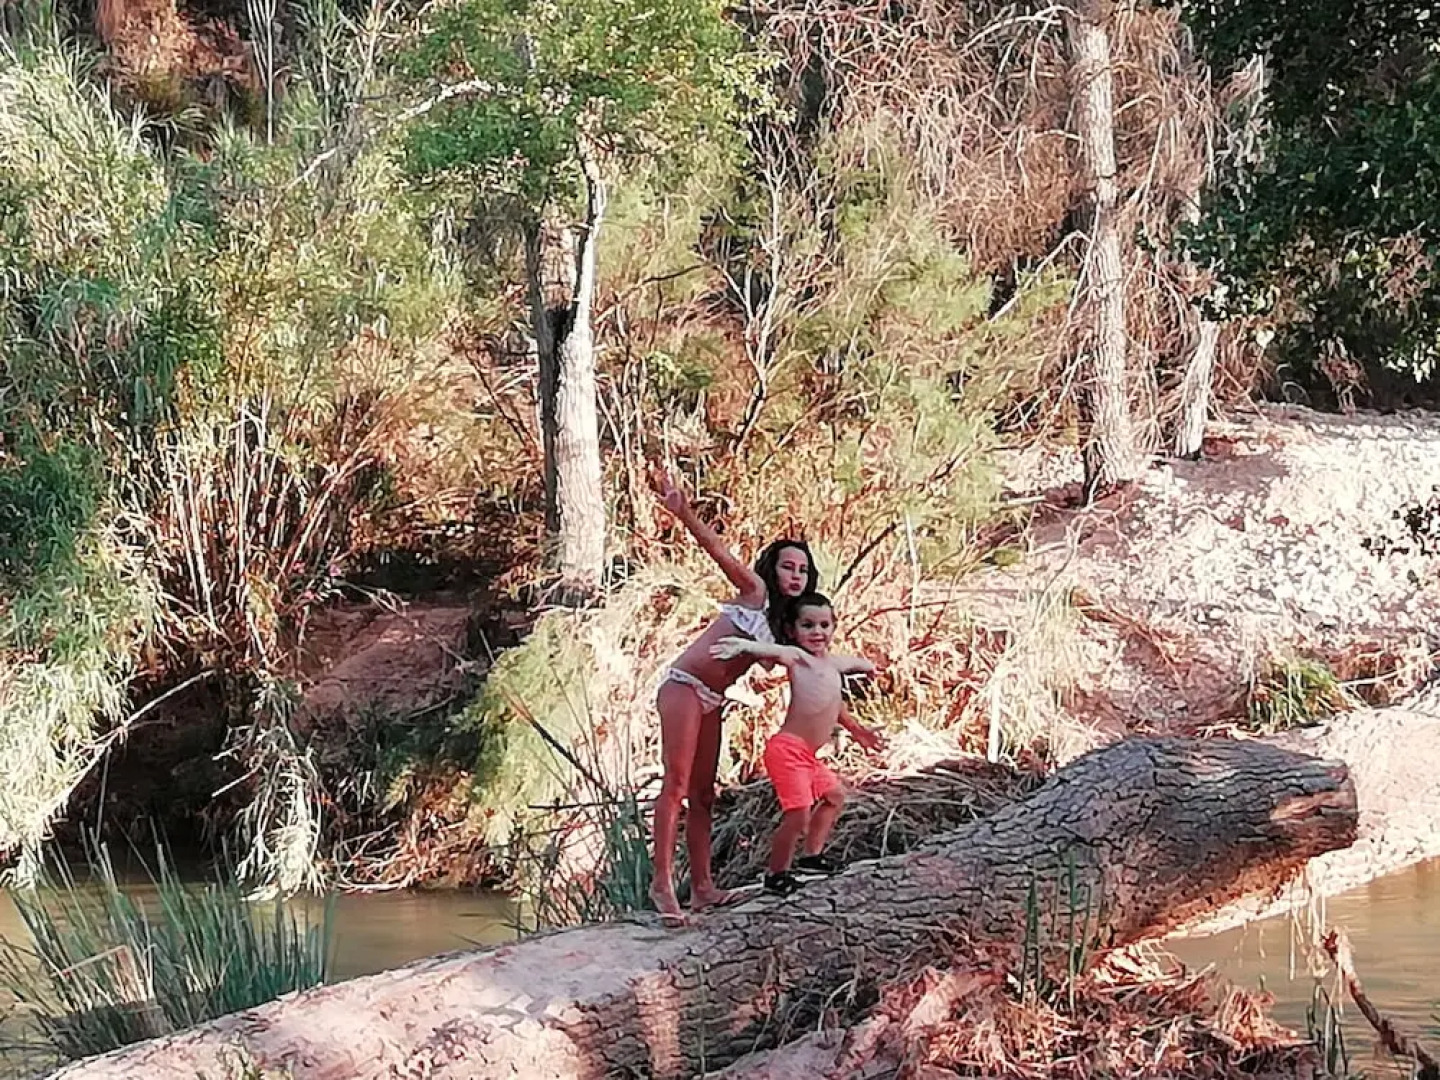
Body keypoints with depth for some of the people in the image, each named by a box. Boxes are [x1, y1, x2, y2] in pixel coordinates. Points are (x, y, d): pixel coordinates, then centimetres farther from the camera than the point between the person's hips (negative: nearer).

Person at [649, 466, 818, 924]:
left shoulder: (786, 628, 16)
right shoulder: (756, 593, -4)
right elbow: (719, 550, -19)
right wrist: (684, 513, -36)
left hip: (710, 701, 9)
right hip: (684, 686, -9)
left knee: (703, 794, 8)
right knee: (677, 783, -14)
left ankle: (702, 887, 10)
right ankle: (662, 881, -19)